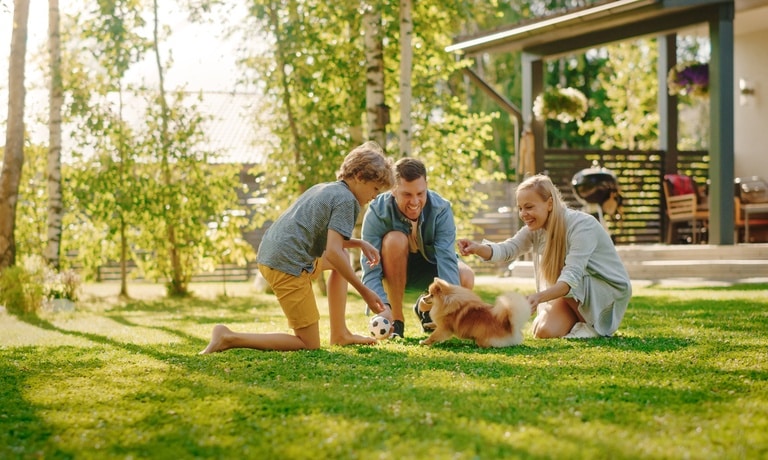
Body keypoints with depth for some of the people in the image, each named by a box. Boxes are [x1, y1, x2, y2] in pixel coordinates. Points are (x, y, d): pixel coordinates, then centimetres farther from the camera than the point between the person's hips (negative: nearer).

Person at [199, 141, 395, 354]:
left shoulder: (324, 189, 21)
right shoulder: (346, 200, -7)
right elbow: (332, 252, -17)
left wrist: (359, 244, 19)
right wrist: (364, 291, -12)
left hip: (269, 256, 10)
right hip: (288, 265, -10)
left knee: (343, 258, 28)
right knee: (309, 344, -1)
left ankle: (339, 334, 24)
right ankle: (228, 338, -9)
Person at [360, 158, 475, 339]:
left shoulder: (441, 209, -25)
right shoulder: (377, 212, -29)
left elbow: (447, 259, -34)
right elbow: (370, 270, -35)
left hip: (427, 266, 2)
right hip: (391, 272, -2)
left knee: (465, 278, -28)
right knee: (395, 239, -35)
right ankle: (396, 320, -20)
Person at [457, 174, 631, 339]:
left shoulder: (582, 225, -28)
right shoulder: (535, 228, -5)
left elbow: (572, 275, -39)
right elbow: (508, 249, -17)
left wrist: (539, 297, -55)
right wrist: (478, 248, -38)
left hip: (612, 290, -6)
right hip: (578, 295, 7)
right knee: (543, 331, -14)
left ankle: (593, 326, -11)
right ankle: (581, 321, 12)